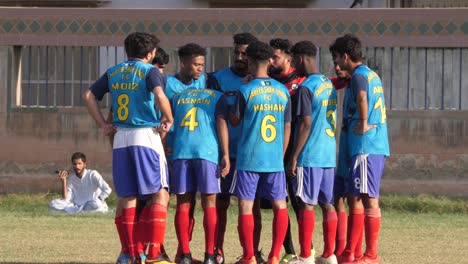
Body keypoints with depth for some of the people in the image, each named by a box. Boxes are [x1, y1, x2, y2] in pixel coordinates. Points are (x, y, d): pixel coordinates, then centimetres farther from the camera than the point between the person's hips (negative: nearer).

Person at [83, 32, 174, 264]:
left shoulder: (113, 73, 12)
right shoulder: (149, 71, -4)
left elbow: (89, 96, 11)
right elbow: (159, 96, -22)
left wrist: (103, 125, 12)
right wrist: (169, 119, -6)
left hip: (120, 138, 5)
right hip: (145, 135, -5)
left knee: (127, 198, 9)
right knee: (160, 194, -1)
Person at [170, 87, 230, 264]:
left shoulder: (177, 97, 22)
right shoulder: (217, 97, 13)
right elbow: (221, 123, 1)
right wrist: (225, 155, -3)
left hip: (180, 152, 2)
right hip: (207, 151, -2)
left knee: (183, 204, 5)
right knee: (209, 203, 2)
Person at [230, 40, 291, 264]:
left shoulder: (245, 91, -7)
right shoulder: (283, 91, 5)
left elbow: (235, 120, 5)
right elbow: (287, 127, 9)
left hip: (249, 159, -3)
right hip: (275, 159, 3)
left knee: (245, 206, 2)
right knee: (279, 206, 7)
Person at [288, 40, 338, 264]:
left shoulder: (306, 87, -12)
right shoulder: (329, 84, 13)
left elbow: (305, 124, -16)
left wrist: (294, 157, -13)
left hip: (309, 156, -8)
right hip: (329, 154, 8)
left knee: (306, 204, -4)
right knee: (327, 204, 8)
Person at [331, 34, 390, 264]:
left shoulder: (358, 76, -13)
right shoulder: (373, 76, 17)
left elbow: (362, 97, -32)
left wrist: (363, 124, -22)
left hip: (366, 147, -10)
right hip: (377, 146, 10)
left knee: (368, 199, -6)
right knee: (357, 198, 13)